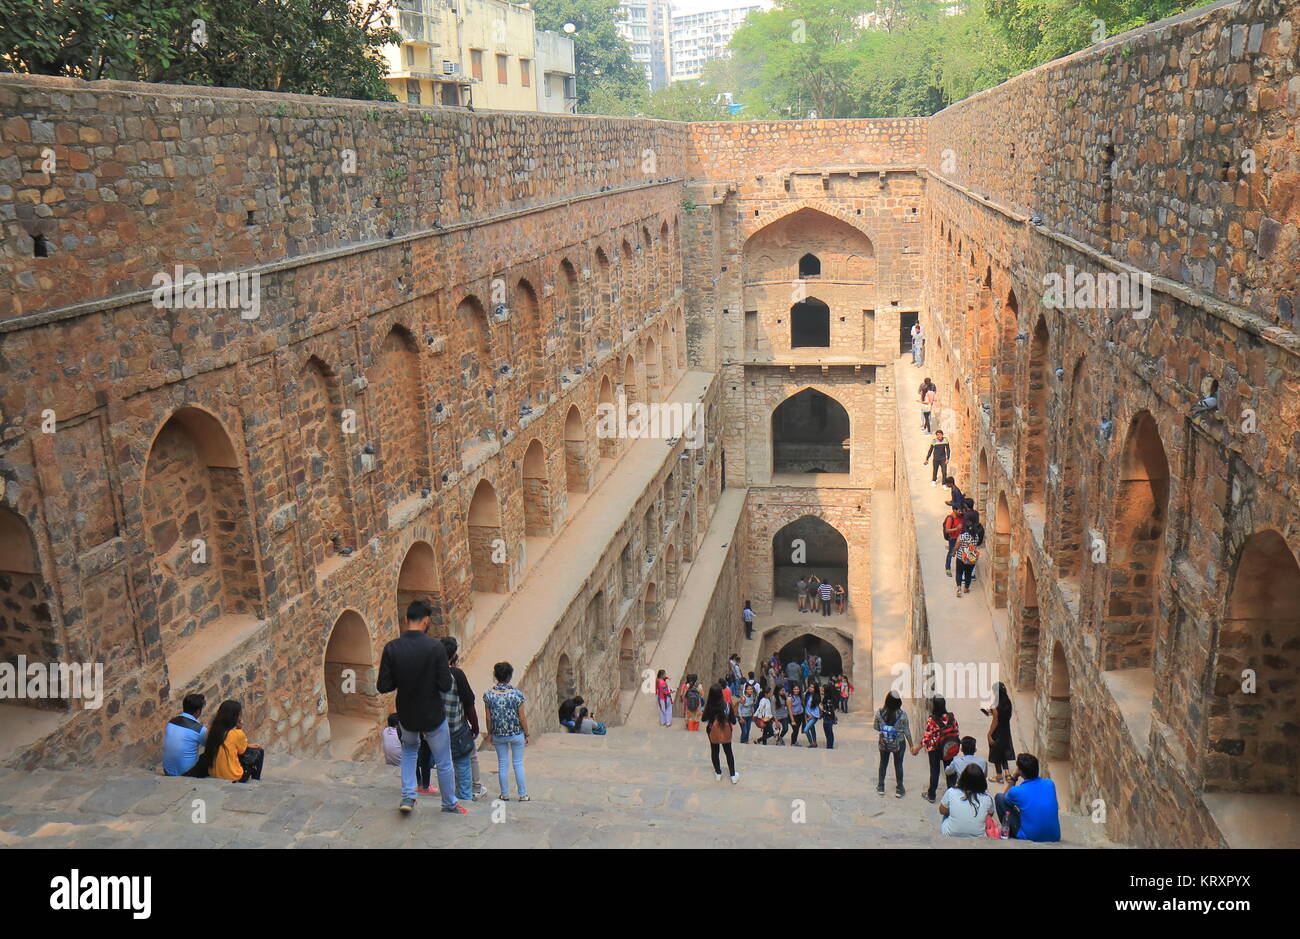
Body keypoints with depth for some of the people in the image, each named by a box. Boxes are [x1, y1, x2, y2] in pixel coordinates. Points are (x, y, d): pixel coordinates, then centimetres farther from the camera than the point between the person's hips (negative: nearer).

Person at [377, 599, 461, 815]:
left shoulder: (391, 649, -12)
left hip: (406, 716, 3)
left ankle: (408, 797, 24)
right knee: (444, 762, 18)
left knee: (409, 748, 33)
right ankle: (449, 804, 33)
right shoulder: (435, 647, -20)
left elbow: (383, 687, -11)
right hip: (433, 716, -3)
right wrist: (447, 672, 1)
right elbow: (446, 685, -20)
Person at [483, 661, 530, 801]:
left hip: (498, 735, 2)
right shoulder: (516, 693, -16)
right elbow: (522, 717, -10)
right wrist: (526, 734, 2)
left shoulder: (488, 694, -9)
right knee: (518, 764, 10)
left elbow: (488, 718, -2)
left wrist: (490, 734, 11)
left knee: (502, 764, 13)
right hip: (516, 734, -2)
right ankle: (523, 795, 16)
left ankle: (505, 795, 20)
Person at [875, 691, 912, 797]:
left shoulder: (879, 713, -18)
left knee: (883, 763, 21)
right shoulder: (902, 715, -20)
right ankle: (899, 789, 27)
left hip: (883, 743, 1)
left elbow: (875, 727, -5)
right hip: (899, 744, -1)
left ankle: (881, 787, 32)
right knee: (898, 765, 16)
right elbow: (907, 731, -12)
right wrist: (911, 745, 1)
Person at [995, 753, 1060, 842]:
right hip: (1054, 837, 4)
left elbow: (1005, 796, 12)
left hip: (1029, 837, -4)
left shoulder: (1016, 791, -16)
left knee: (999, 797, 6)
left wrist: (1013, 778, 4)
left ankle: (1009, 832, 19)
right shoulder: (1050, 784, -3)